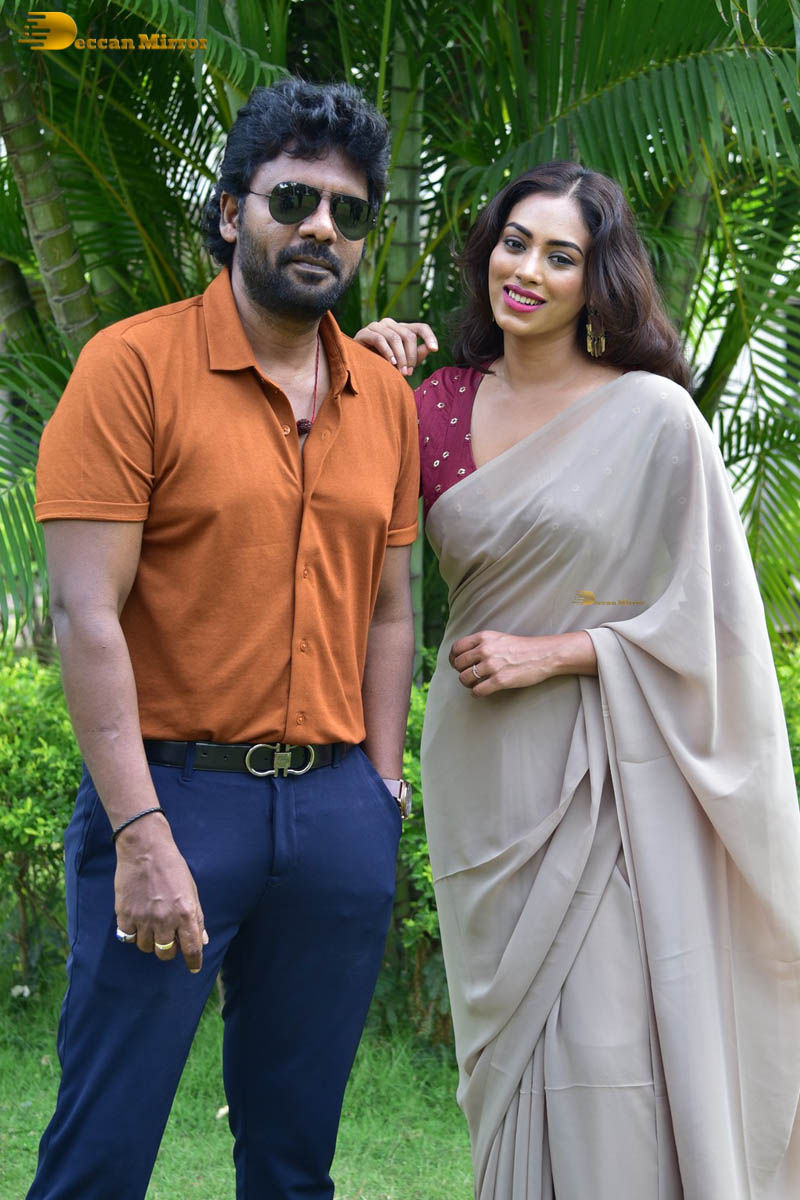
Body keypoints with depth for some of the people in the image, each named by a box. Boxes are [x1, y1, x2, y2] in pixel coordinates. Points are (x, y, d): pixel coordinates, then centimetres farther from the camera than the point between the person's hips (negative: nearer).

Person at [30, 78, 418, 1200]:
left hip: (337, 804, 5)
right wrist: (142, 834, -18)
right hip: (175, 791, -5)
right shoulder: (135, 366, -6)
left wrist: (382, 788, 6)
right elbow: (86, 614, -12)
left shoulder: (385, 397, 11)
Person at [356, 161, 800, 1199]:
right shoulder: (440, 403, 6)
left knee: (607, 1037, -6)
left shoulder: (652, 415, -7)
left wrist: (551, 654, -12)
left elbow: (705, 613, -6)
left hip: (606, 768, -4)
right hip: (481, 765, 5)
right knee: (507, 1022, 13)